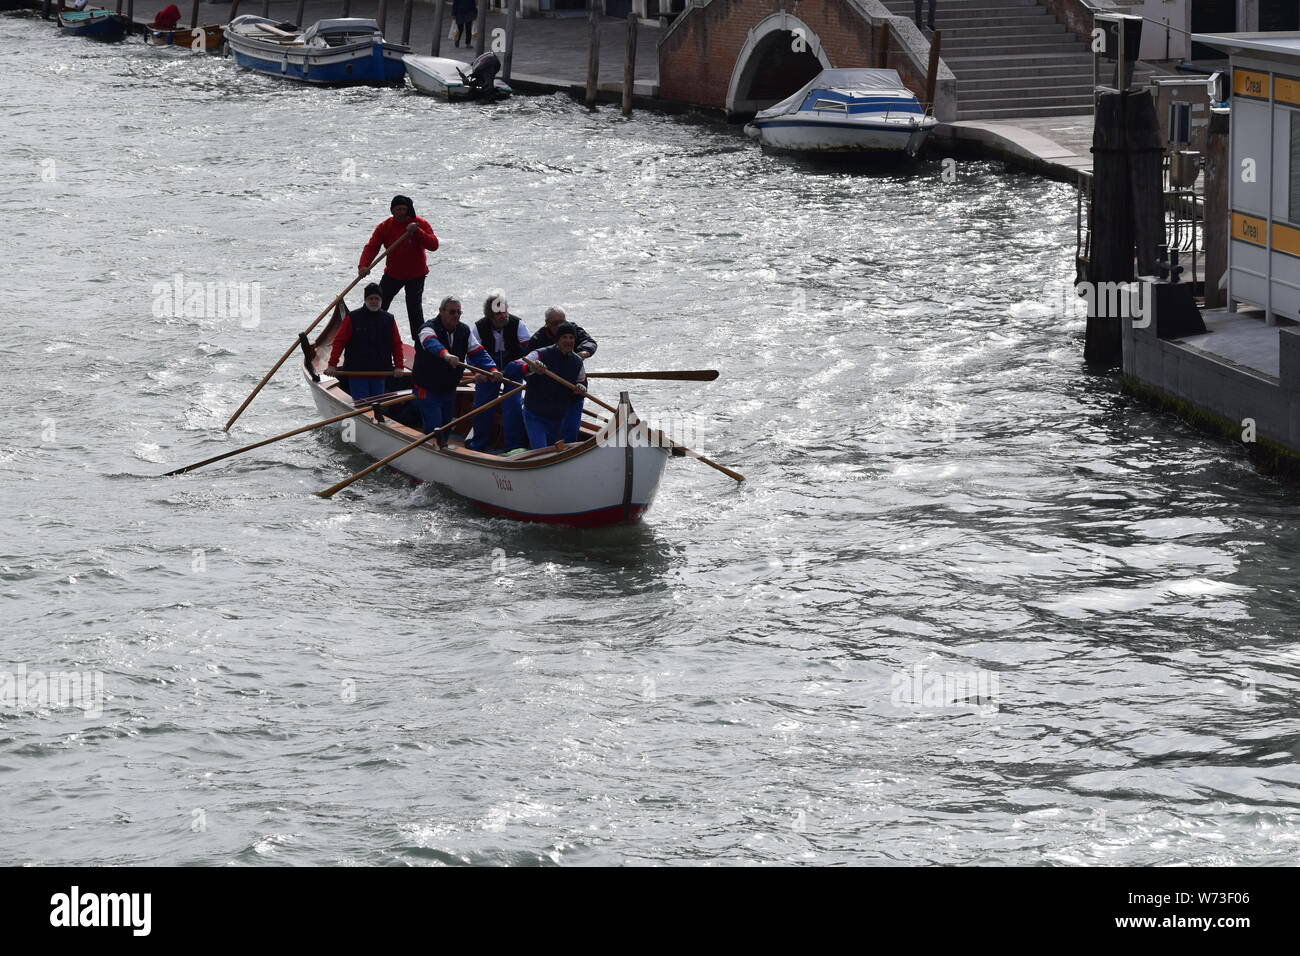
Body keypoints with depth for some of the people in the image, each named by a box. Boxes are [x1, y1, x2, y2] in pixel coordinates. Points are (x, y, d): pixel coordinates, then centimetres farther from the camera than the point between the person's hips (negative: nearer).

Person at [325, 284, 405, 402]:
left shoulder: (389, 319, 6)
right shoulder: (352, 318, -3)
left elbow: (397, 344, 11)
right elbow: (339, 341, -3)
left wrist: (399, 366, 1)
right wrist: (332, 365, -11)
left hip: (380, 373, 3)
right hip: (356, 371, -3)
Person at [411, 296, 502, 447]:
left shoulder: (465, 331, 2)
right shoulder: (428, 328, -19)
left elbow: (478, 352, -3)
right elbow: (431, 343, -42)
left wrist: (492, 369, -23)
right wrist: (445, 355, -64)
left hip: (449, 390, 6)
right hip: (427, 390, -6)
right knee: (434, 428, -14)